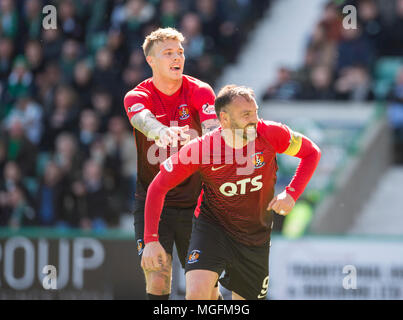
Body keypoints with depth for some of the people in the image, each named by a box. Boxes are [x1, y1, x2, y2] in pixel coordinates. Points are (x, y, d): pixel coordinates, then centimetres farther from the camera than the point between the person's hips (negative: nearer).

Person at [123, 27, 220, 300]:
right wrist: (162, 131, -54)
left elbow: (214, 131, -20)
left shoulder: (200, 91, -3)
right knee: (156, 280, -11)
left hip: (194, 202, 1)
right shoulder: (137, 96, -5)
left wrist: (199, 139, -45)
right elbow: (143, 119, -30)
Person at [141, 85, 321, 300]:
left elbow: (312, 153, -1)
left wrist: (291, 194, -16)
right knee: (197, 295, -24)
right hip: (212, 225, -3)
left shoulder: (270, 134, -18)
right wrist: (151, 240, -18)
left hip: (256, 237, 3)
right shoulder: (201, 148, -22)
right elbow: (158, 187, -11)